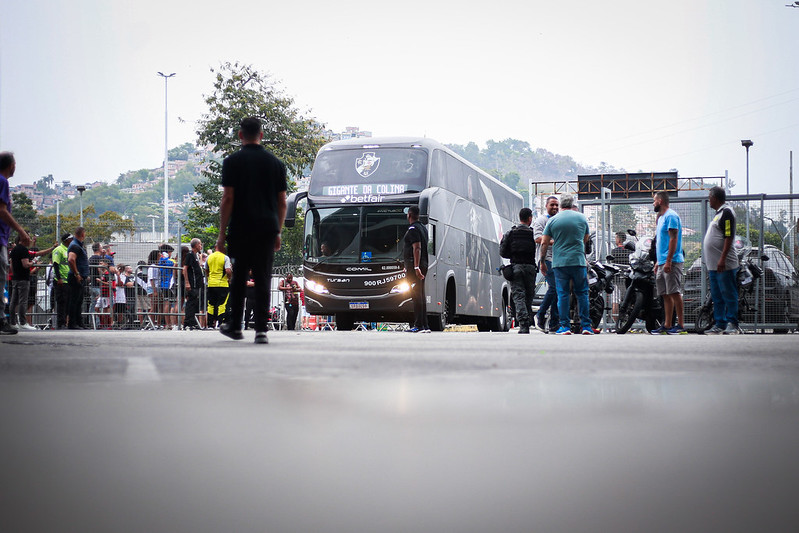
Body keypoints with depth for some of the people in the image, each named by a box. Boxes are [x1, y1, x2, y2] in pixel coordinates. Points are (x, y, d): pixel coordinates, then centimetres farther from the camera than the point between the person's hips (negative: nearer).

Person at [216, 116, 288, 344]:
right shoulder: (276, 163, 7)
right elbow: (282, 202, 9)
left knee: (239, 277, 13)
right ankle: (261, 330, -6)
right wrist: (277, 232, 17)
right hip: (268, 229, 2)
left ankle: (235, 326, 22)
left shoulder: (233, 161, -2)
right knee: (263, 279, 1)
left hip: (240, 229, -1)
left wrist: (222, 233, -5)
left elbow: (228, 199, -8)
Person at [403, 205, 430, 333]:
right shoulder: (423, 227, 19)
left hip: (414, 265, -9)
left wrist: (416, 267, -26)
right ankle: (425, 326, 11)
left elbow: (417, 248, -21)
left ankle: (419, 326, -12)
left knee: (416, 296, -10)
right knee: (421, 296, 11)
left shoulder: (413, 229, -11)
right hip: (423, 264, 9)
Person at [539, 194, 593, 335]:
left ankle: (565, 326, 0)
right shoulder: (581, 218, 6)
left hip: (560, 262, -1)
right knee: (582, 293, 8)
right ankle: (586, 325, 6)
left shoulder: (553, 220, 2)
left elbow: (544, 243, 1)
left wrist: (542, 262, 10)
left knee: (562, 294, 3)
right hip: (578, 261, 1)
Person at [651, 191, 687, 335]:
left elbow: (673, 239, -17)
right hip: (663, 262, 10)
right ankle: (667, 325, 11)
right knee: (666, 295, 9)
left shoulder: (671, 216, -10)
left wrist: (668, 261, -22)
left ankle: (680, 325, -9)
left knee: (675, 293, -10)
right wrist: (658, 262, 23)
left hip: (672, 262, -10)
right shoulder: (661, 217, 21)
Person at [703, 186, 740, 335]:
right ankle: (719, 324, 14)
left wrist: (722, 259, -24)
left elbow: (729, 237, -18)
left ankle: (732, 324, -6)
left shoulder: (726, 212, -11)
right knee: (717, 297, 11)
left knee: (729, 295, -7)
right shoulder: (718, 213, 20)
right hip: (714, 265, 10)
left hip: (725, 265, -10)